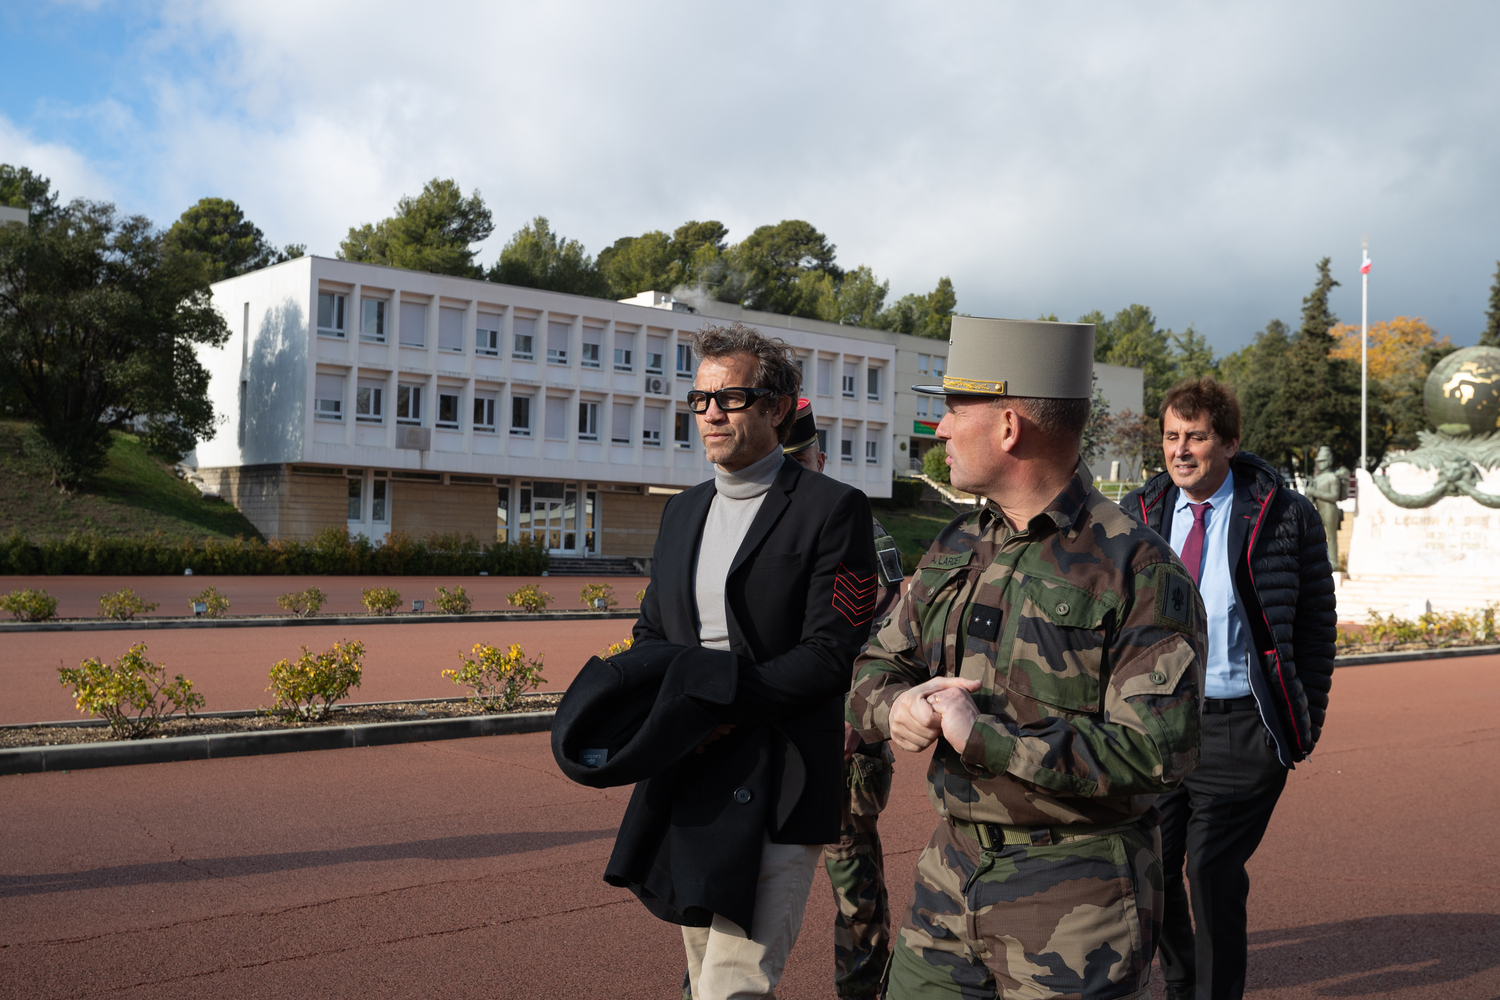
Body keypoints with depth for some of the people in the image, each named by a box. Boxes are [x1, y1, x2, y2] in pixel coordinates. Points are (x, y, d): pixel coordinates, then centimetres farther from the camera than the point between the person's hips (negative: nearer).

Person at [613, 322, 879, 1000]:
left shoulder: (832, 509, -6)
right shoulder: (682, 512, 16)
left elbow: (832, 653, -12)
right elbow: (651, 630, 21)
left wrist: (720, 702, -19)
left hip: (773, 785, -7)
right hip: (686, 775, 7)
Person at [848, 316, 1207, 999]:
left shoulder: (1137, 570, -13)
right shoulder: (954, 550, 8)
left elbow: (1154, 751, -21)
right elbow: (876, 667, 13)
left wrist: (982, 735, -21)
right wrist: (897, 708, -11)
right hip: (948, 874, 6)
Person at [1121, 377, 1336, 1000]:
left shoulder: (1283, 517, -5)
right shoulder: (1137, 515, 5)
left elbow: (1315, 622, 1)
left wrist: (1309, 716, -1)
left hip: (1239, 725, -4)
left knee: (1212, 868, -6)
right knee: (1153, 867, 11)